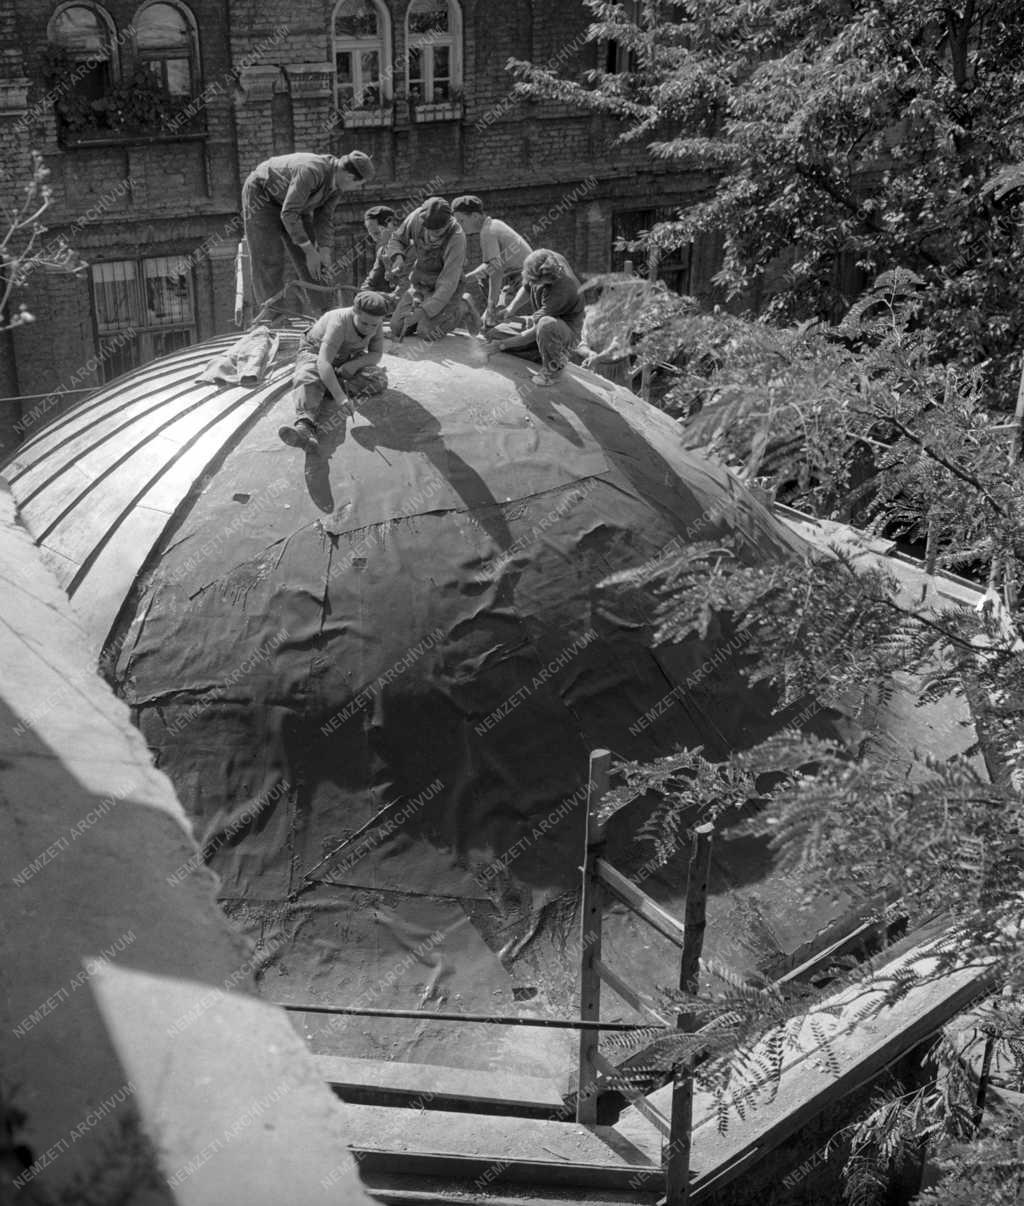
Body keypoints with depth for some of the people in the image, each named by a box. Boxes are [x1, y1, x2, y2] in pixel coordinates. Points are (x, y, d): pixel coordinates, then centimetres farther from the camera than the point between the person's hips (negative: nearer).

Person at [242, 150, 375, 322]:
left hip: (290, 200, 7)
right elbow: (288, 214, -38)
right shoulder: (311, 171, -40)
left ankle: (325, 311, 1)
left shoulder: (337, 180, -14)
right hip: (261, 192, -7)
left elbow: (324, 216, -5)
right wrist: (309, 250, -35)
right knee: (268, 256, -13)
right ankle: (272, 309, -12)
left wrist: (321, 249, -14)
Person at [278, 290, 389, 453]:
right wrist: (340, 398, -58)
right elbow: (323, 363, -46)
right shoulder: (339, 322, -37)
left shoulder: (375, 322, -20)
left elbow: (376, 354, -7)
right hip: (315, 352, -5)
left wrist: (355, 363, -29)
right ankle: (304, 425, -62)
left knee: (379, 380, -19)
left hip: (348, 358, 5)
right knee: (308, 380, -38)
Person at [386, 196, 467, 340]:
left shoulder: (456, 237, -31)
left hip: (443, 290, -5)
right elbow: (397, 239, 2)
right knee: (397, 330, -2)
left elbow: (448, 282, -31)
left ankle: (460, 308, 7)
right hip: (418, 286, 5)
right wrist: (398, 257, -22)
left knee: (426, 332, -21)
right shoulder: (417, 216, -18)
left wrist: (424, 311, -36)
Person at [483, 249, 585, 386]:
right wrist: (510, 310, -4)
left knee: (546, 324, -43)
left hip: (568, 332, -8)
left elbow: (535, 332, -29)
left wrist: (502, 345, -22)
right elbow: (526, 290, 11)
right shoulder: (538, 267, -15)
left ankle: (554, 368, -15)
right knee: (494, 333, -1)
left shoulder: (562, 289, -36)